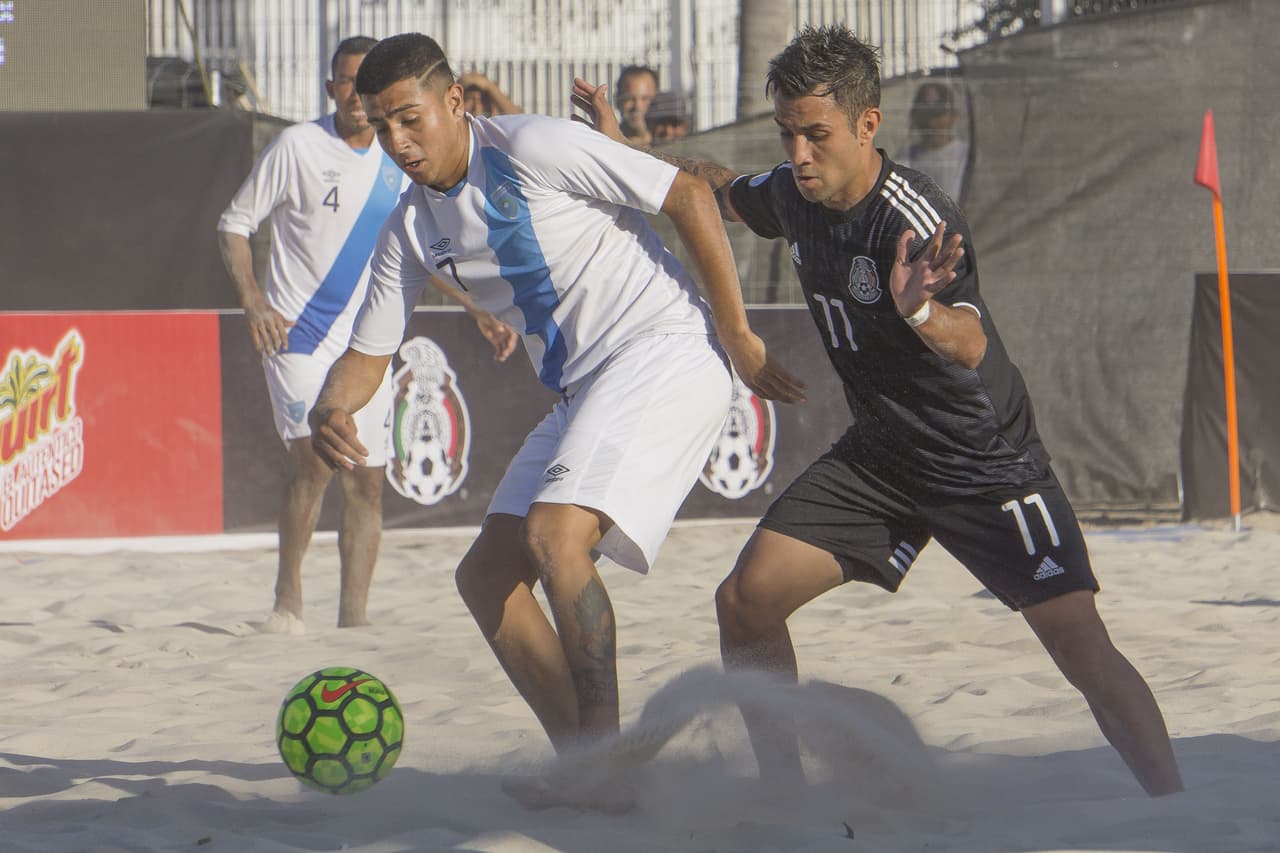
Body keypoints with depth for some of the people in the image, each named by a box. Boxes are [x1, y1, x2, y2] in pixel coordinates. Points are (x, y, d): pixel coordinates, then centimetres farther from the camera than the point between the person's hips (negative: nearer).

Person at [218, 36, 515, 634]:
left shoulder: (400, 166, 7)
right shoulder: (297, 147, -6)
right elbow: (234, 224, -1)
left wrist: (481, 316, 11)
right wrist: (252, 300, -15)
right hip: (298, 332, -5)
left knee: (365, 482, 4)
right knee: (314, 458, -21)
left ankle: (353, 619, 11)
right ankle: (287, 595, -7)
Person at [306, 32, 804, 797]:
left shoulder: (533, 147, -14)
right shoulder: (413, 228, 9)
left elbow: (688, 196, -12)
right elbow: (369, 352, 15)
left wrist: (738, 336, -11)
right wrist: (331, 409, -9)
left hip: (667, 347, -9)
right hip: (582, 389, 9)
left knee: (555, 535, -26)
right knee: (487, 576, 3)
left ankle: (604, 753, -20)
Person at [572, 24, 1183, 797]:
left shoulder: (914, 218, -27)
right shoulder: (792, 194, -5)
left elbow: (971, 345, -43)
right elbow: (719, 190, 21)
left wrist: (923, 311, -63)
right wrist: (621, 148, 18)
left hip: (988, 463, -7)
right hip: (880, 454, 7)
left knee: (1080, 644, -18)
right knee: (746, 601, -5)